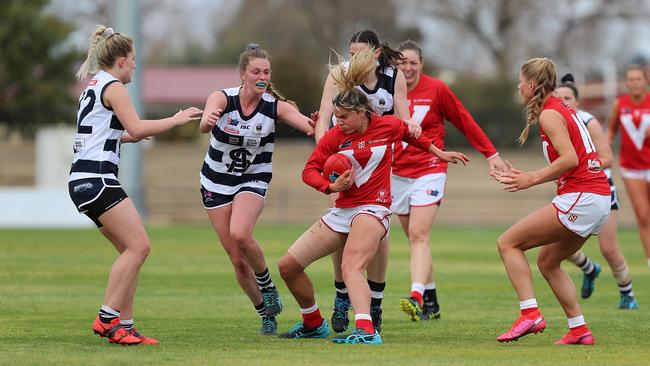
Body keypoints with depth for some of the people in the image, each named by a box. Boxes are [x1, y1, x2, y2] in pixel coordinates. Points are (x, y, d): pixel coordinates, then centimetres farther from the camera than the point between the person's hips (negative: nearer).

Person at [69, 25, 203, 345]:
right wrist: (176, 120, -8)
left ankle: (124, 325, 3)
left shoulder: (93, 86, 22)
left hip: (84, 181, 10)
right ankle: (107, 318, -16)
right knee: (138, 246, -13)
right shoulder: (113, 86, -6)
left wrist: (127, 137, 40)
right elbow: (136, 127, -17)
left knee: (132, 251, 8)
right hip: (97, 178, -10)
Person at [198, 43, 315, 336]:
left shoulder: (276, 106, -14)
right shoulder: (222, 98, -17)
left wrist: (315, 128, -52)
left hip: (253, 180, -1)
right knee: (237, 259, 1)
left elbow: (311, 126, -28)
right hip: (216, 183, 1)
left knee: (240, 234, -30)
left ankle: (266, 284, -4)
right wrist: (207, 120, -61)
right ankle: (266, 312, 21)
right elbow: (204, 126, -37)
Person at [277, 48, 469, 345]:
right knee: (288, 265, 5)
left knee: (351, 268, -33)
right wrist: (331, 186, -20)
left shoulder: (387, 126, -4)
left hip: (372, 209, -5)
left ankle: (366, 331, -49)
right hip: (342, 211, 5)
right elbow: (310, 170, -1)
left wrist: (439, 153, 29)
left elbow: (409, 133, 19)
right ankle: (313, 324, 25)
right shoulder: (334, 136, -2)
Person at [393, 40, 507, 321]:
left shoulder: (436, 89, -4)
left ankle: (417, 298, -31)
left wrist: (491, 153, 5)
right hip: (398, 174, 4)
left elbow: (465, 121, 3)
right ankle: (431, 305, 17)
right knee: (415, 239, 7)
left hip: (429, 170, -4)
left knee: (418, 236, -19)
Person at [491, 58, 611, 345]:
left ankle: (530, 313, -13)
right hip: (600, 199, 10)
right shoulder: (565, 110, 20)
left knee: (508, 243, -5)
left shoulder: (550, 114, -8)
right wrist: (526, 176, 16)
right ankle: (579, 330, 15)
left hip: (579, 199, -10)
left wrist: (532, 179, -15)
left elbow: (570, 159, -20)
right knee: (547, 262, 20)